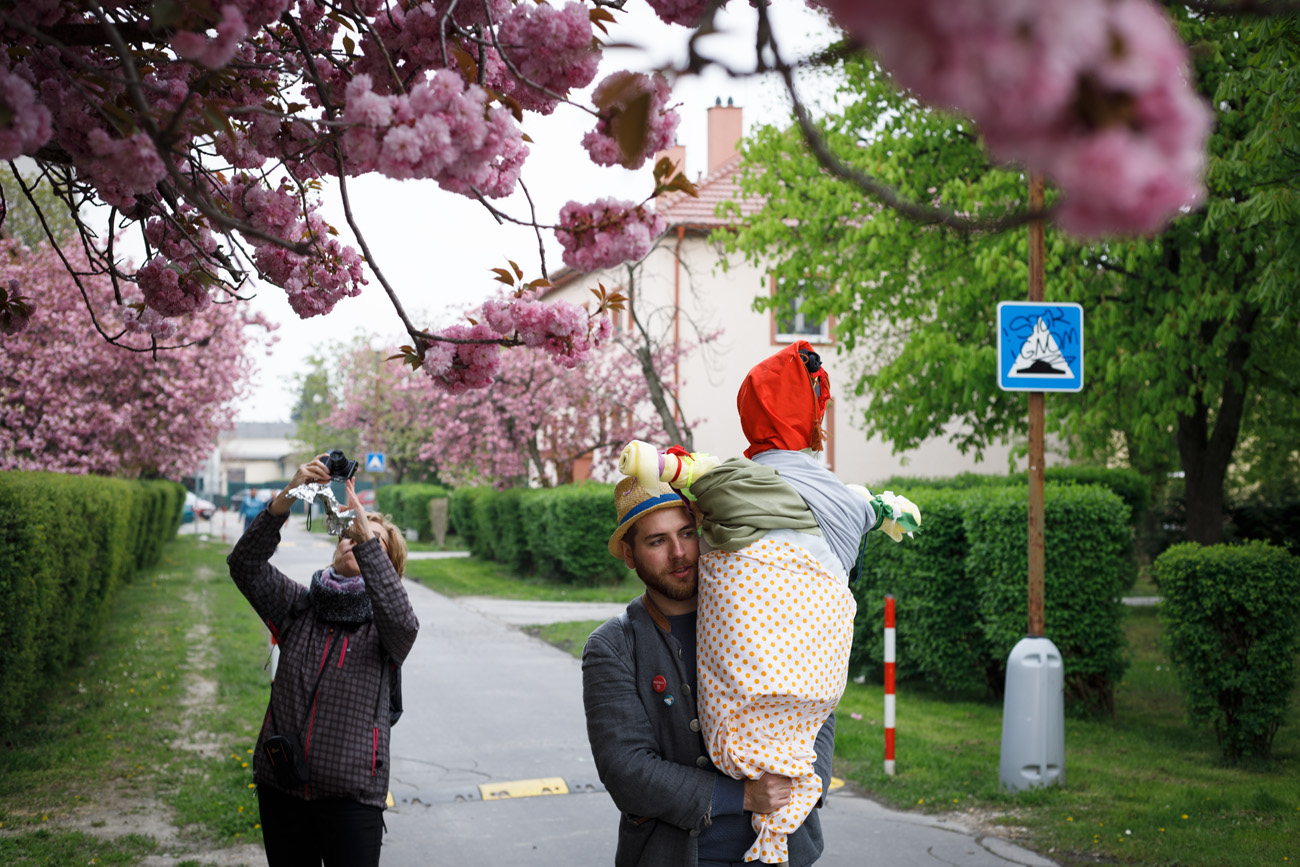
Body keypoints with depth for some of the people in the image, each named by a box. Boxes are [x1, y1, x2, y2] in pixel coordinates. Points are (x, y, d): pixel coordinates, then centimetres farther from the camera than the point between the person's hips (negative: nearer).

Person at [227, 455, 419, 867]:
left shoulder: (381, 625, -2)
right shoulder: (299, 608, 7)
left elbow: (401, 622, -27)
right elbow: (245, 565, -7)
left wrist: (366, 532, -31)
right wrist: (284, 500, -21)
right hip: (281, 787, 3)